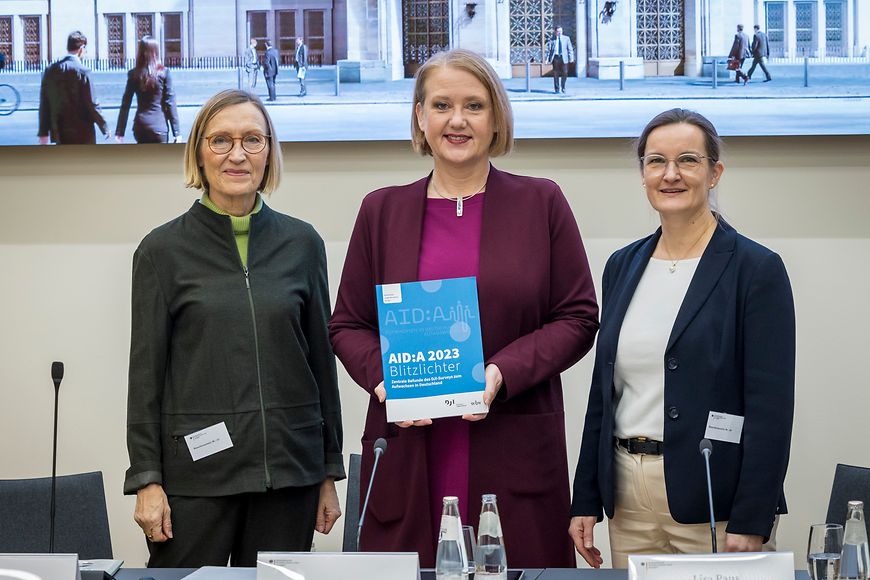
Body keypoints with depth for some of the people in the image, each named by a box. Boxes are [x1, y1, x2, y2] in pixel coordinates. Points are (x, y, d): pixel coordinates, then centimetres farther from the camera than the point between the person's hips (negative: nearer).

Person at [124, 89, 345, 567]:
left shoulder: (301, 243, 7)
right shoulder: (163, 250, 1)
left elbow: (322, 358, 10)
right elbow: (146, 370, 0)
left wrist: (329, 472, 9)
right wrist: (146, 479, -6)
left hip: (287, 468, 2)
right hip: (195, 469, -2)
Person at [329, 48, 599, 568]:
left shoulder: (541, 203, 6)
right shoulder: (383, 210, 11)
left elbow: (579, 316, 3)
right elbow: (348, 325, 12)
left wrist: (503, 373, -12)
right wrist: (385, 377, -9)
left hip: (515, 452, -1)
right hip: (408, 452, 1)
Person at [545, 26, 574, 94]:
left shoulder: (566, 38, 10)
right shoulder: (552, 39, 7)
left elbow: (570, 49, 8)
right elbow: (549, 49, 5)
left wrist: (571, 58, -1)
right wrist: (547, 58, -5)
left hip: (563, 58, 0)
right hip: (555, 58, 0)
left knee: (564, 73, -3)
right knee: (556, 74, 0)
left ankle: (563, 87, 17)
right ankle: (556, 89, 8)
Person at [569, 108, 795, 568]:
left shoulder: (756, 269, -6)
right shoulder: (623, 266, 11)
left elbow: (770, 406, -11)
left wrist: (750, 524, -16)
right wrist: (585, 501, 10)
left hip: (714, 504, -5)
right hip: (628, 498, 5)